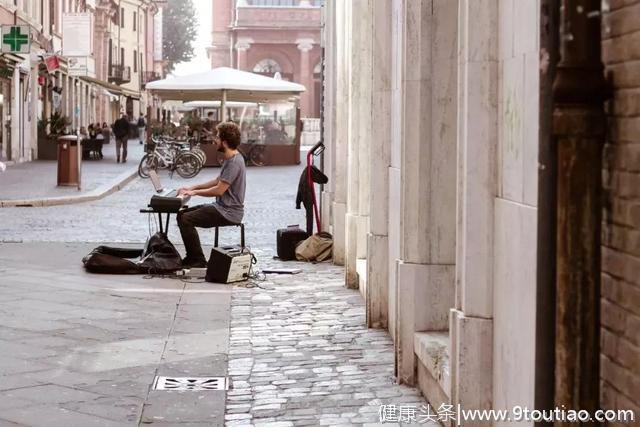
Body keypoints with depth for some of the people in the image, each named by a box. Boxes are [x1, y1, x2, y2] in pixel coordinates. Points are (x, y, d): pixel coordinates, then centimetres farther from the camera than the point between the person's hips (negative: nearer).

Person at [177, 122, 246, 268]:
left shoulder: (234, 162, -20)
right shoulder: (230, 158, 13)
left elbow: (219, 190, -22)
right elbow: (218, 181, 22)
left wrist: (195, 192, -10)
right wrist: (193, 187, 14)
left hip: (228, 212, -11)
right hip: (222, 207, 11)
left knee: (186, 220, -18)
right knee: (182, 214, 12)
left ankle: (198, 260, -12)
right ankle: (192, 256, 14)